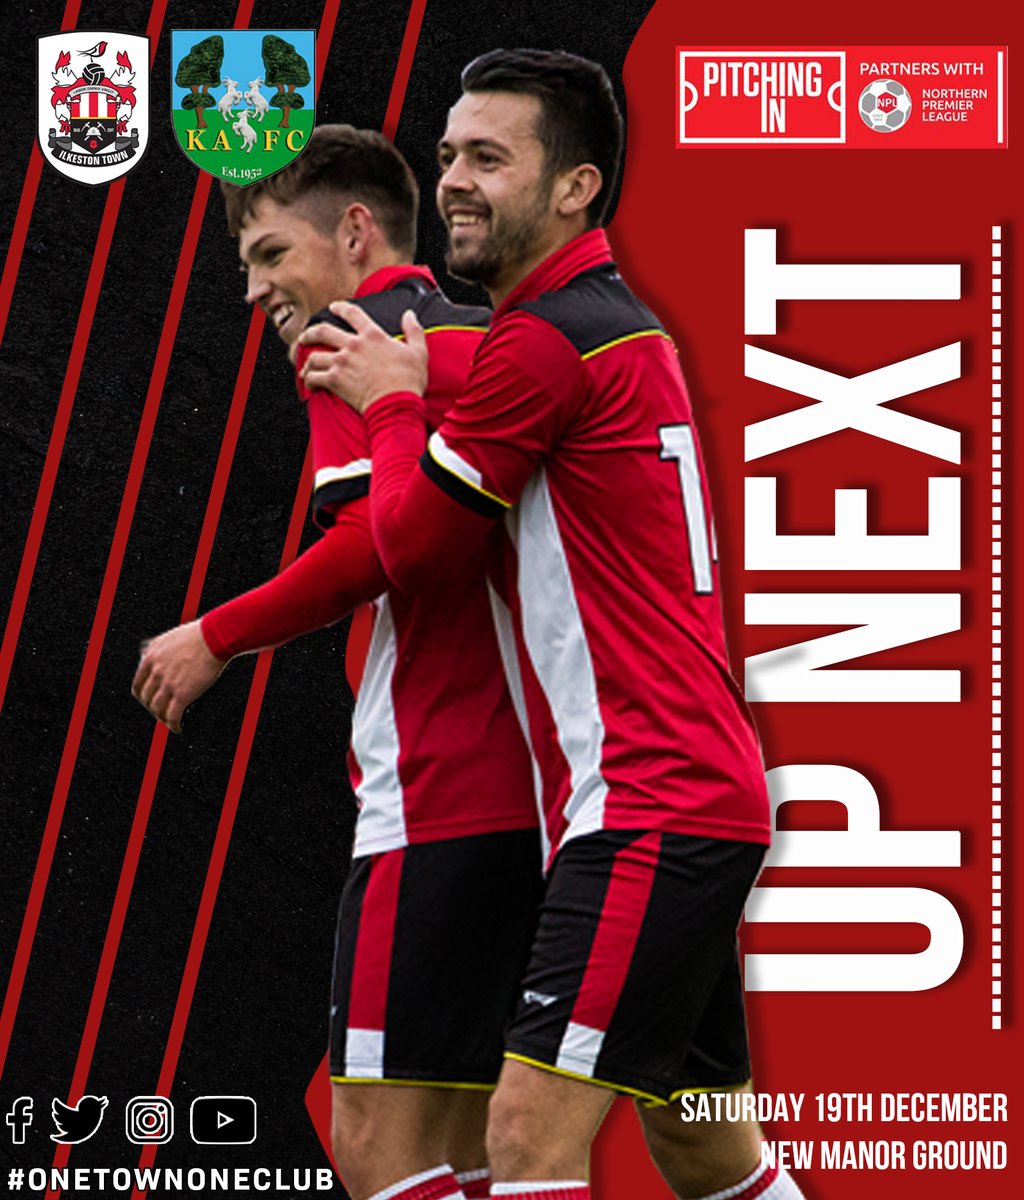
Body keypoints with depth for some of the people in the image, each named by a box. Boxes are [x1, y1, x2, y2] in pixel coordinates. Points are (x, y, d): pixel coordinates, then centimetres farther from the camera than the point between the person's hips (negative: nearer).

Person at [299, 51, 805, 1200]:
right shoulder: (621, 321, 17)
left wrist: (392, 405, 7)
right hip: (702, 799, 11)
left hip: (647, 807, -11)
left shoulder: (542, 343, -14)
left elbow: (410, 543, -8)